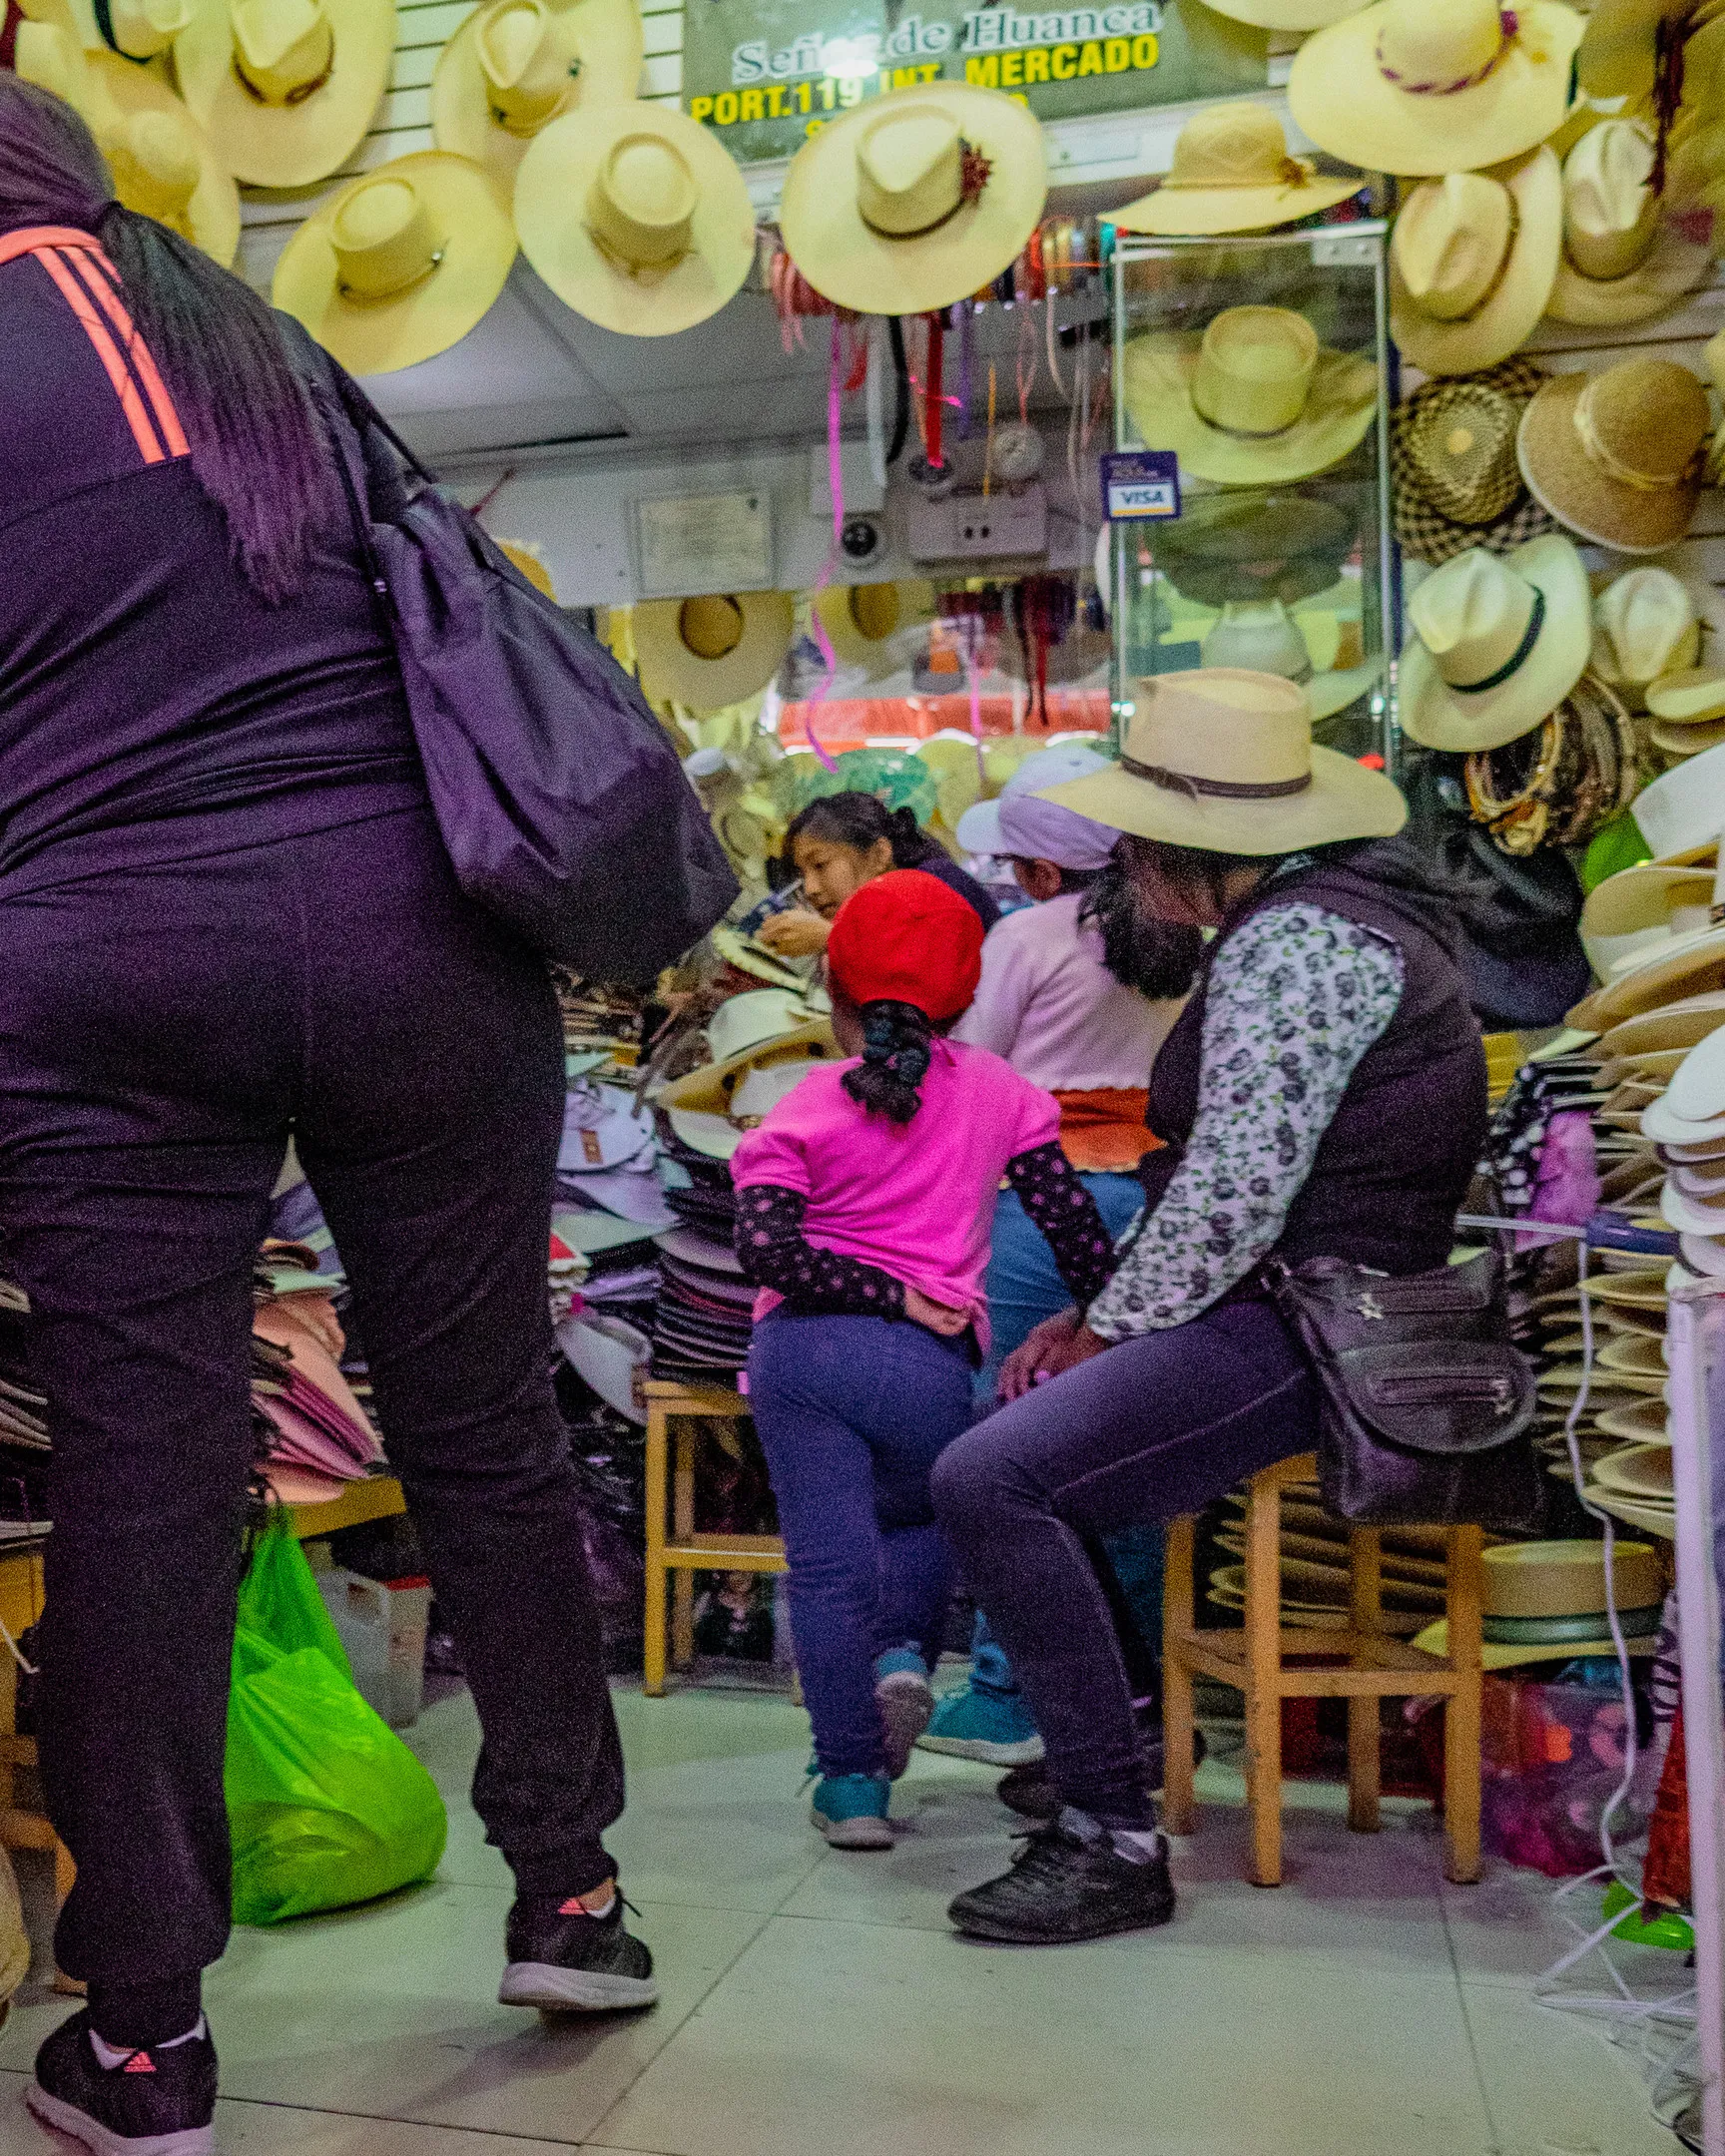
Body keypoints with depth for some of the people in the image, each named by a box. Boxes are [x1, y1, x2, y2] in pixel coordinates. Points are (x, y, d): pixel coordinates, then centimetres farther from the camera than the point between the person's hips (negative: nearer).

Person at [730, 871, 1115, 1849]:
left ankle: (851, 1780, 7)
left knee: (828, 1556, 6)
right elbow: (1070, 1217, 5)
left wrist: (881, 1291, -6)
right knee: (923, 1520, 27)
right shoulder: (995, 1090, 7)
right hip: (930, 1365, 1)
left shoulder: (806, 1108, 4)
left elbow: (766, 1245, -10)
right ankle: (903, 1653, 2)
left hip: (799, 1350, -1)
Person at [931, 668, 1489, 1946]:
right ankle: (1094, 1737, 33)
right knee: (1038, 1426, 26)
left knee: (990, 1479, -22)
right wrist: (1100, 1314, 11)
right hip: (1295, 1308, 11)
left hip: (1309, 1334, -11)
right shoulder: (1312, 918, 17)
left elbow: (1235, 1189, -24)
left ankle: (1116, 1843, -13)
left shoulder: (1293, 941, -17)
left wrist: (1106, 1329, -9)